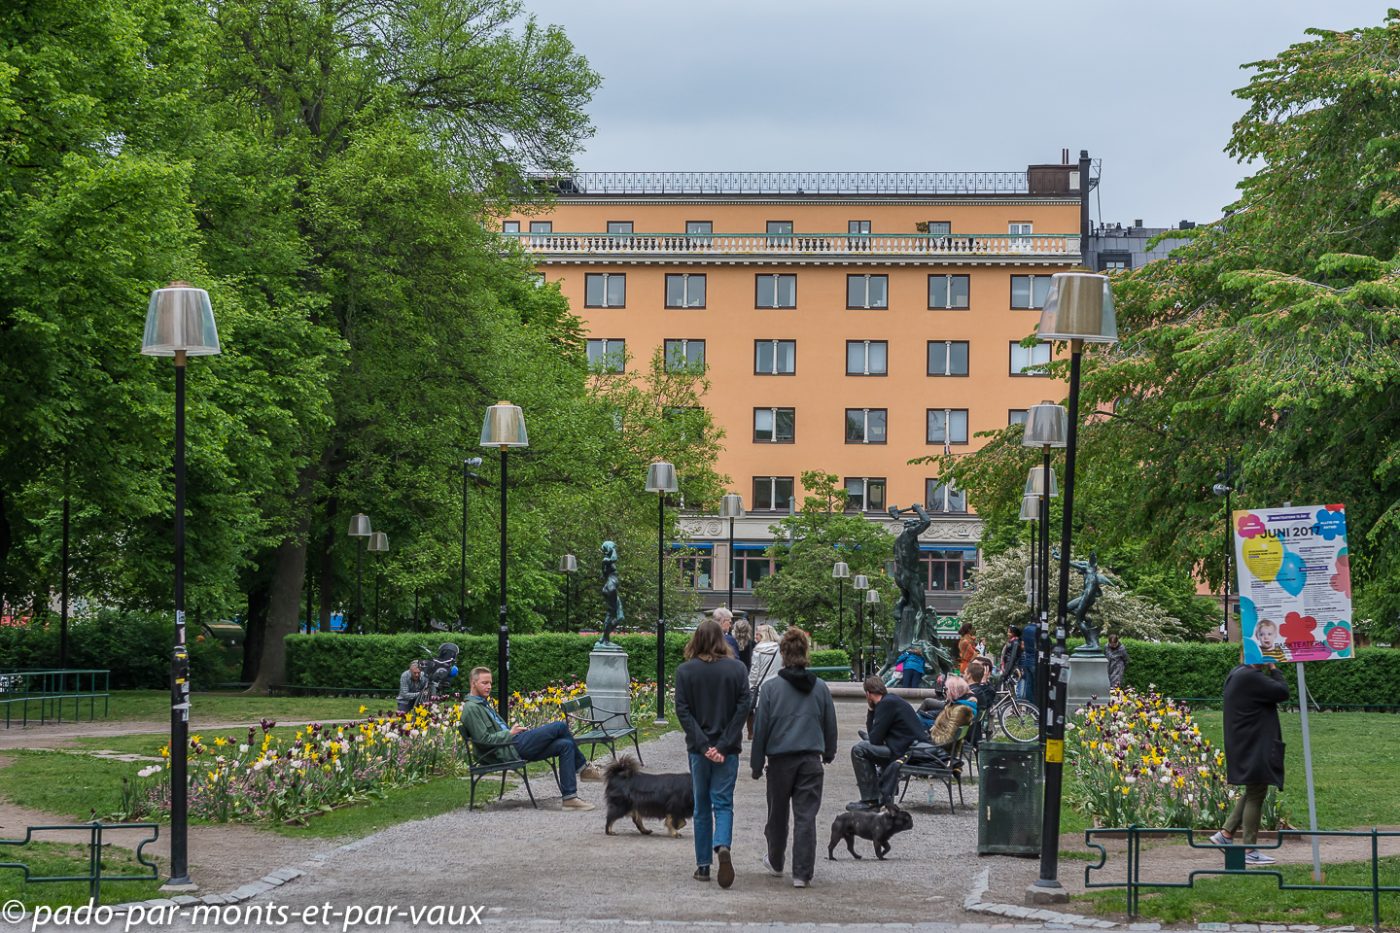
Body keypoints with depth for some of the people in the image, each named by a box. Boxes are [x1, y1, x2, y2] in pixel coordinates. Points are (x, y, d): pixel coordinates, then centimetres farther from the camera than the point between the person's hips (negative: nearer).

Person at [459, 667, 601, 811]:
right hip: (511, 748, -11)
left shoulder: (483, 704, 24)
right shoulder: (471, 708, -9)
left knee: (565, 745, -3)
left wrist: (513, 729, 10)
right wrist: (510, 733, -9)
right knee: (560, 726, -11)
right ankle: (582, 767, 2)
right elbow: (483, 739, -17)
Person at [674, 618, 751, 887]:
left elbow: (682, 711, -8)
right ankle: (722, 846, -24)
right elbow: (743, 707, -8)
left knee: (701, 806, 12)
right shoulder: (737, 668, -2)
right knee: (723, 803, 3)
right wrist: (724, 745, -9)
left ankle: (703, 865, 13)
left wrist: (702, 744, -10)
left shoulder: (685, 671, -2)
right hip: (728, 750, 0)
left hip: (698, 749, 0)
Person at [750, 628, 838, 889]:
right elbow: (830, 724, 11)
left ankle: (775, 862, 35)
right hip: (811, 760, 1)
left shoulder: (771, 688, -7)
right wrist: (829, 753, 28)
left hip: (780, 759, -1)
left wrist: (756, 764, 5)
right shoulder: (820, 687, 0)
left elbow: (760, 728, -4)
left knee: (778, 814, 17)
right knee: (806, 816, 1)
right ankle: (802, 873, -3)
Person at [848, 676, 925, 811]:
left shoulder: (887, 704, -12)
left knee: (858, 750, -11)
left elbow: (874, 739, -13)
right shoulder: (893, 699, 19)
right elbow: (873, 733, 21)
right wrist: (871, 710, 13)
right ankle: (885, 795, 31)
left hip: (907, 752, -10)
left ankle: (870, 800, -7)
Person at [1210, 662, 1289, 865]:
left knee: (1254, 792, 21)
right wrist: (1274, 671, -9)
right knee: (1256, 794, -2)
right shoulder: (1251, 677, -22)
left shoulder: (1237, 674, 11)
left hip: (1245, 746, 10)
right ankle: (1250, 851, 4)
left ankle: (1226, 834, 20)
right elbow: (1282, 692, -19)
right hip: (1254, 747, -10)